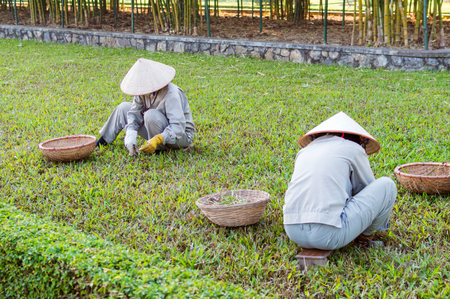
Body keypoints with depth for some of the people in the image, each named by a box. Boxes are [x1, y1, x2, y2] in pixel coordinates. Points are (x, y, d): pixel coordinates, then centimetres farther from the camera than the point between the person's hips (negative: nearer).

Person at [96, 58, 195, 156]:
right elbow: (134, 115, -7)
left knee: (151, 115, -34)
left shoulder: (171, 95, -30)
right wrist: (130, 139, -23)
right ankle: (103, 141, 12)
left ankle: (159, 149, -16)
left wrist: (157, 140, -47)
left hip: (182, 136, -7)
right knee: (124, 107, 3)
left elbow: (178, 127, -34)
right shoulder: (144, 90, -9)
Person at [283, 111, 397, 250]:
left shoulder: (305, 151, 25)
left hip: (293, 232, 6)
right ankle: (364, 237, 24)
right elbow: (370, 192, 23)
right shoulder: (354, 149, 10)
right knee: (387, 185, 11)